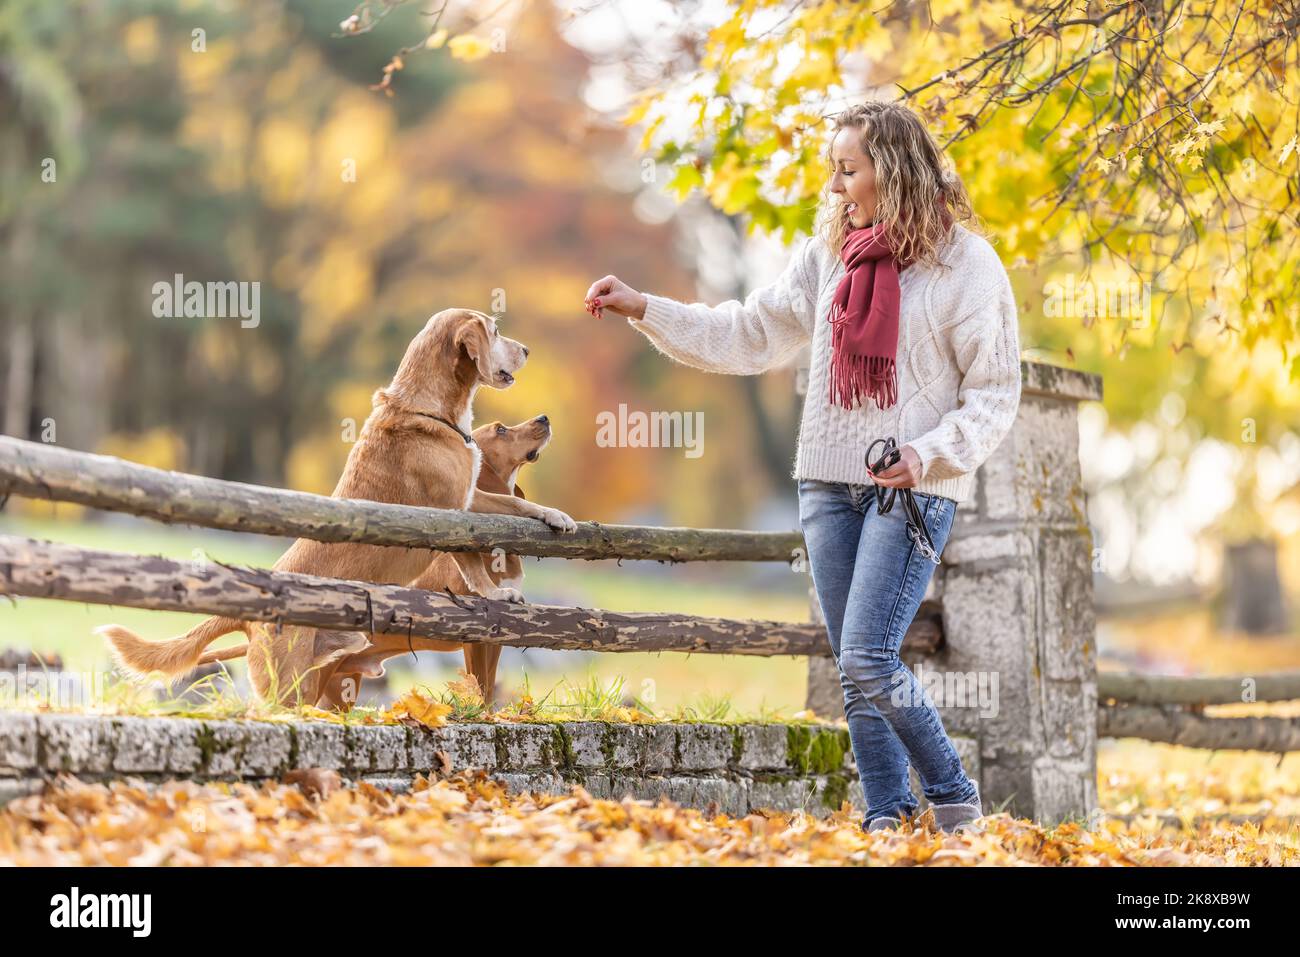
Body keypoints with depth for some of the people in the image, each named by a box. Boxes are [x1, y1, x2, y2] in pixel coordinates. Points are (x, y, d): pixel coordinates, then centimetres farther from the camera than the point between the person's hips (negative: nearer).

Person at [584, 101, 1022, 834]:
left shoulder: (966, 265, -6)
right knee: (856, 671, 6)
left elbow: (996, 395, -5)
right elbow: (752, 334, 12)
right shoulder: (827, 255, 9)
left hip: (916, 489, -6)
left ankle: (954, 799, 2)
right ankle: (887, 817, 14)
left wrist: (927, 454, -18)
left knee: (868, 661, -15)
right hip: (830, 480, 6)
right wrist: (644, 309, 5)